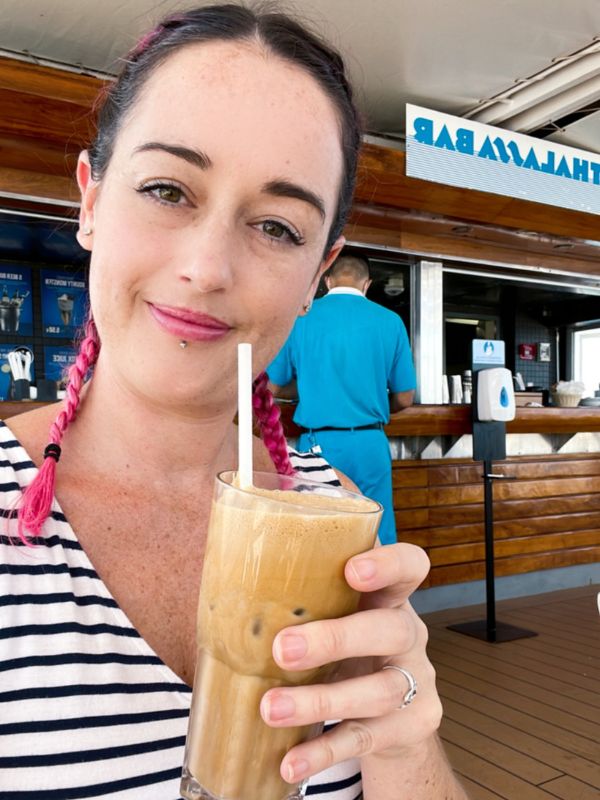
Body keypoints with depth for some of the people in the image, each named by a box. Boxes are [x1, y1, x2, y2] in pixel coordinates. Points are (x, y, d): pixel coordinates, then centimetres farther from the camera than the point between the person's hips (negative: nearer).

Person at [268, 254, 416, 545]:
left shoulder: (300, 318, 0)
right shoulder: (390, 321, 2)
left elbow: (273, 387, 7)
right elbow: (404, 398, 7)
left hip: (318, 444, 0)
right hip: (371, 444, 1)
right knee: (378, 542, 10)